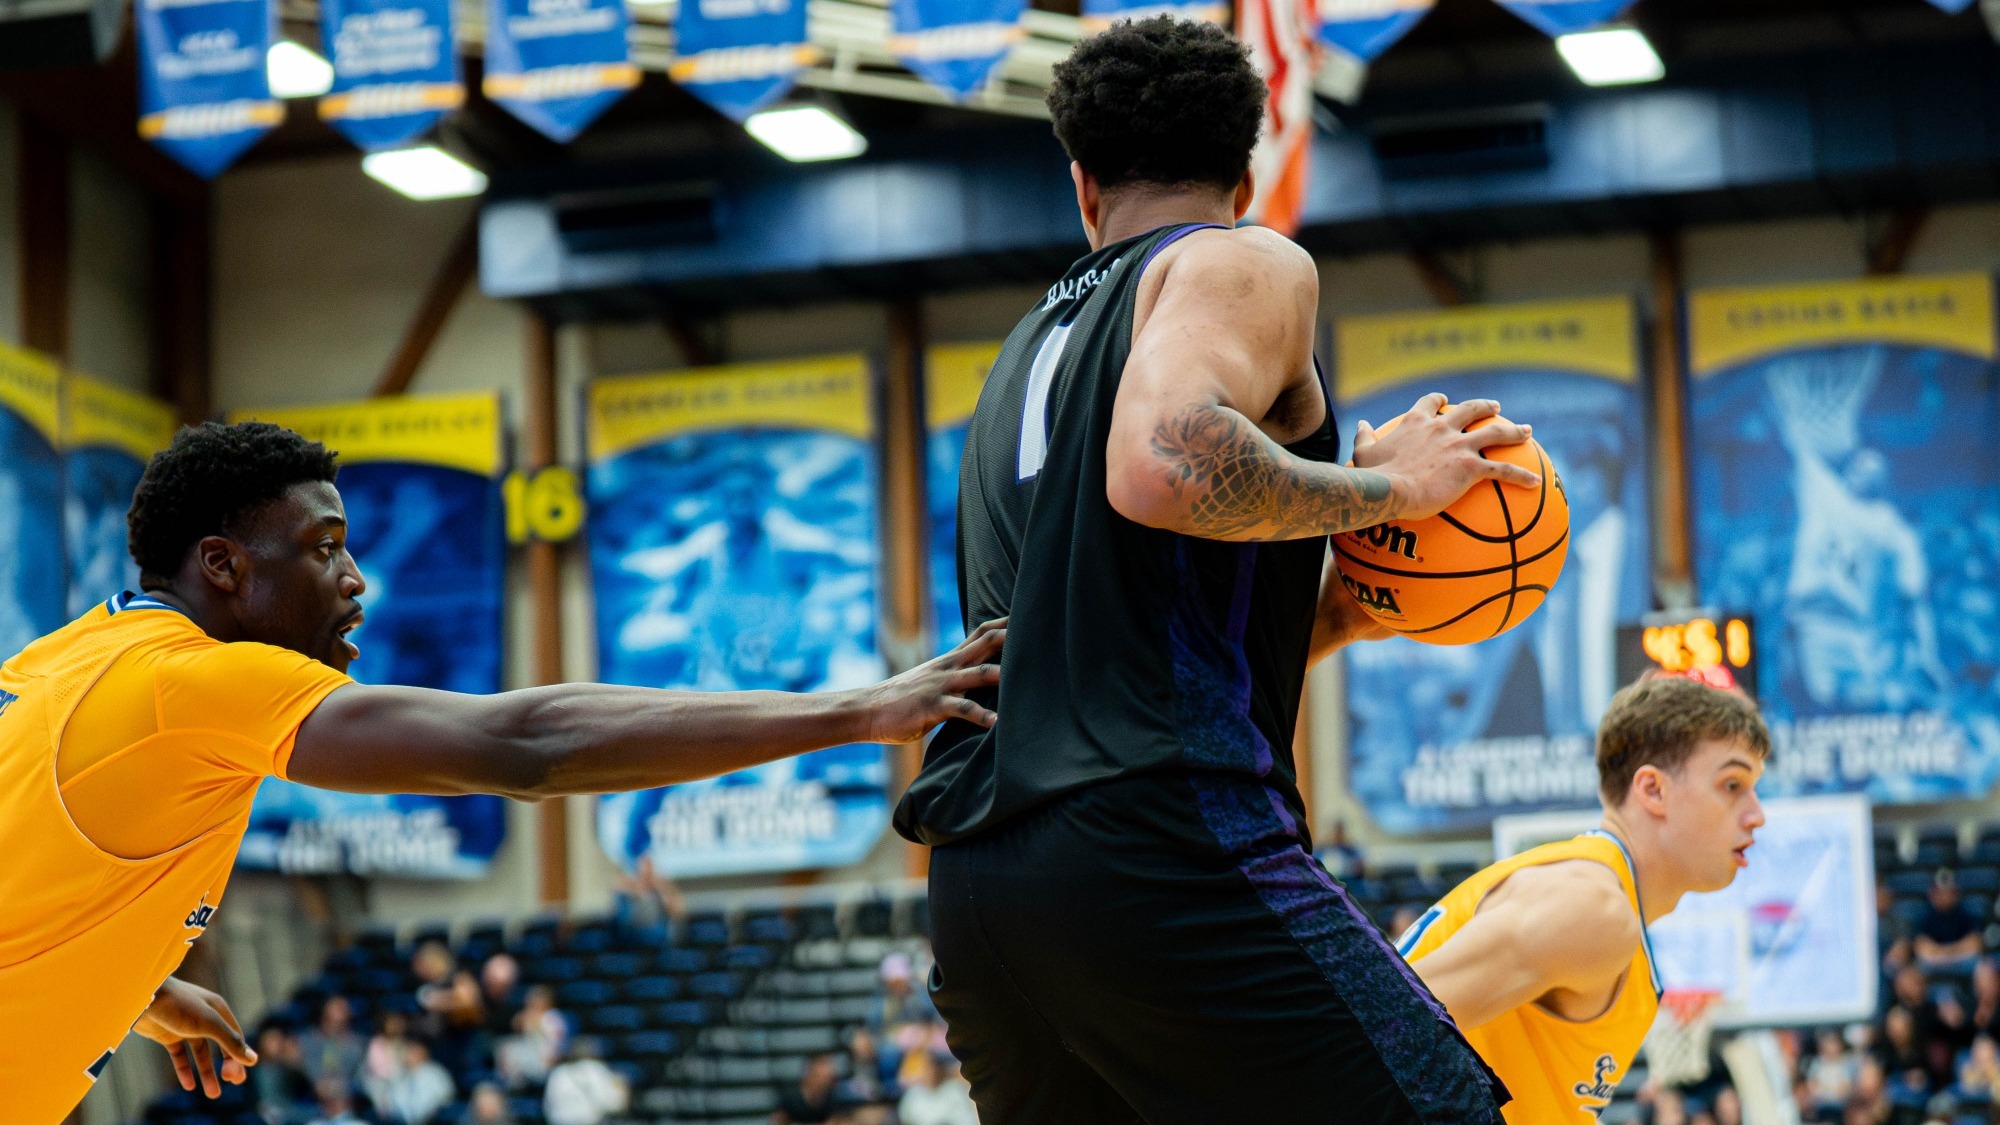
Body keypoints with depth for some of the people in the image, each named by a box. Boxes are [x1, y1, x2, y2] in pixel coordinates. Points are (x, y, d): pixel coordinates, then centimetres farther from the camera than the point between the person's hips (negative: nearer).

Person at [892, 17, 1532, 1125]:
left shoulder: (1027, 348, 28)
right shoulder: (1249, 264, 5)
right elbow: (1164, 466, -18)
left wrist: (1344, 607, 27)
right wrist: (1383, 488, -3)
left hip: (975, 883, 8)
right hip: (1158, 849, -8)